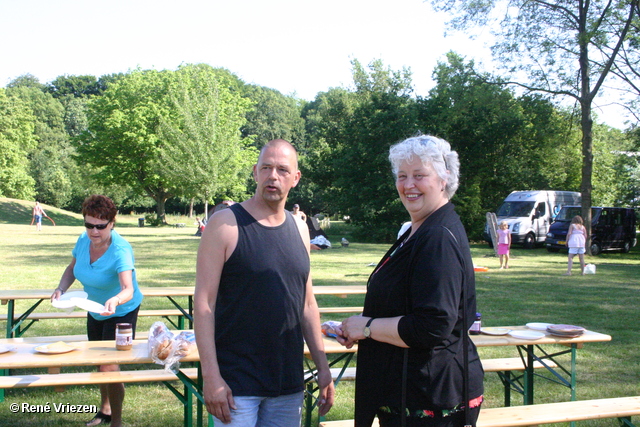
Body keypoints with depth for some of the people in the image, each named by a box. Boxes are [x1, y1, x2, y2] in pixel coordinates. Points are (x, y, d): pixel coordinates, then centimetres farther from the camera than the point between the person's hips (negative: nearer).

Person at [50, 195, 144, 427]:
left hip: (121, 312, -7)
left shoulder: (120, 249, -33)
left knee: (109, 367, -10)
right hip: (95, 311, 7)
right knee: (99, 363, 21)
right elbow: (72, 268, 4)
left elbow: (128, 289, -44)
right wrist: (61, 288, -15)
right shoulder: (83, 240, -14)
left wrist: (115, 300, -66)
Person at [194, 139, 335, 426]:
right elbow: (204, 303, -11)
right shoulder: (225, 224, -8)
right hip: (236, 385, -5)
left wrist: (323, 367, 10)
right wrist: (211, 376, -16)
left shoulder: (298, 229, 8)